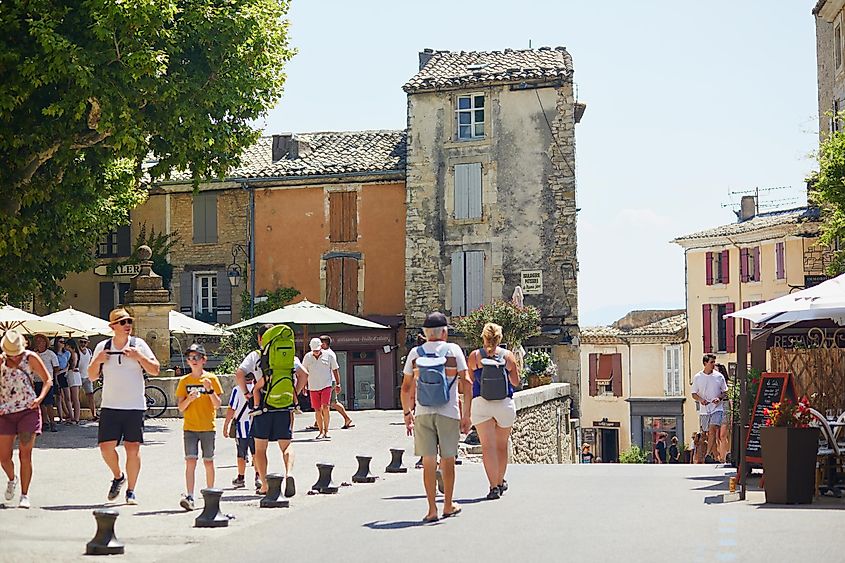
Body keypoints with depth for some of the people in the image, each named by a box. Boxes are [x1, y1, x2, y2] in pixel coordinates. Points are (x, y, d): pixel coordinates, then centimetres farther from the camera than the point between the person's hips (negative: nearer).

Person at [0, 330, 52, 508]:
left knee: (25, 455, -7)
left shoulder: (30, 358, -2)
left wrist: (40, 397, -15)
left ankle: (24, 495, 0)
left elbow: (48, 380, 2)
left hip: (28, 410, -3)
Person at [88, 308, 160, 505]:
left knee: (133, 448, -3)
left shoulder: (138, 344, 2)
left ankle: (131, 491, 7)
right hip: (110, 406, 2)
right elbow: (92, 377, 11)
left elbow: (155, 370, -1)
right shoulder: (102, 347, 7)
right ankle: (118, 477, 23)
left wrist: (139, 357, -14)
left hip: (135, 407, -1)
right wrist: (97, 361, -7)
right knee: (106, 446, -5)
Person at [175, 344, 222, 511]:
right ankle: (189, 496, -16)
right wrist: (189, 399, -16)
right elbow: (180, 408, 3)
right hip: (189, 428, 1)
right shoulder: (184, 381, 6)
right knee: (190, 461, -10)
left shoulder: (211, 378, 1)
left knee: (208, 462, 6)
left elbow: (217, 404, -3)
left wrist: (210, 389, -18)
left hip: (208, 427, -1)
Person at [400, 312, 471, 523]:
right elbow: (467, 383, -3)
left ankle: (432, 509, 2)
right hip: (449, 412, -1)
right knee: (448, 460, 11)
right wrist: (466, 415, 1)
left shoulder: (415, 353, 7)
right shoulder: (453, 350, 2)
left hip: (422, 413, 1)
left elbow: (406, 388, 9)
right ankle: (448, 505, 22)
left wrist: (407, 413, 20)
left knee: (428, 461, 3)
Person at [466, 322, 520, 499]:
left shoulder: (474, 356, 1)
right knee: (502, 445, 16)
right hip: (505, 403, 1)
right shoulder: (508, 355, 3)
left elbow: (469, 383, 4)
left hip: (480, 403, -1)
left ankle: (494, 486, -12)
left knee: (487, 446, -3)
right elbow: (515, 382, 8)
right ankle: (500, 482, 31)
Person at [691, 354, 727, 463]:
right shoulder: (697, 377, 4)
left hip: (717, 408, -2)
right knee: (709, 433, 5)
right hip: (704, 410, 2)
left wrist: (719, 398, -11)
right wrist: (700, 399, -13)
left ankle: (708, 454, -22)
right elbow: (694, 394, 7)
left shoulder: (719, 376, 3)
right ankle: (716, 456, 13)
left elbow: (725, 392, 9)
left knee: (712, 430, -20)